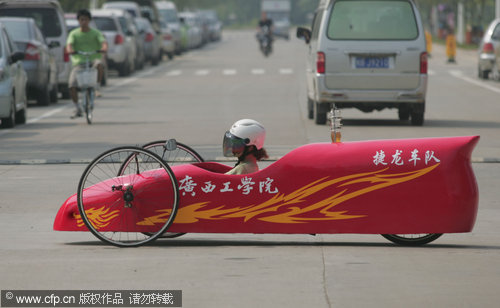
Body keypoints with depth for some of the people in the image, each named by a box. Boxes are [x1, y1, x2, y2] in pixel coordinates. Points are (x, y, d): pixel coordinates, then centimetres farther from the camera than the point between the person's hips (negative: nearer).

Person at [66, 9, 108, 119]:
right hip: (79, 62, 1)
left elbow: (103, 41, -10)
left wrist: (104, 48, -34)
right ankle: (78, 109, 1)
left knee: (99, 64, -39)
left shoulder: (95, 33, 7)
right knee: (72, 86, -17)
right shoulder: (74, 34, 9)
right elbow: (69, 44, -8)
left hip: (93, 59, -1)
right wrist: (70, 50, -32)